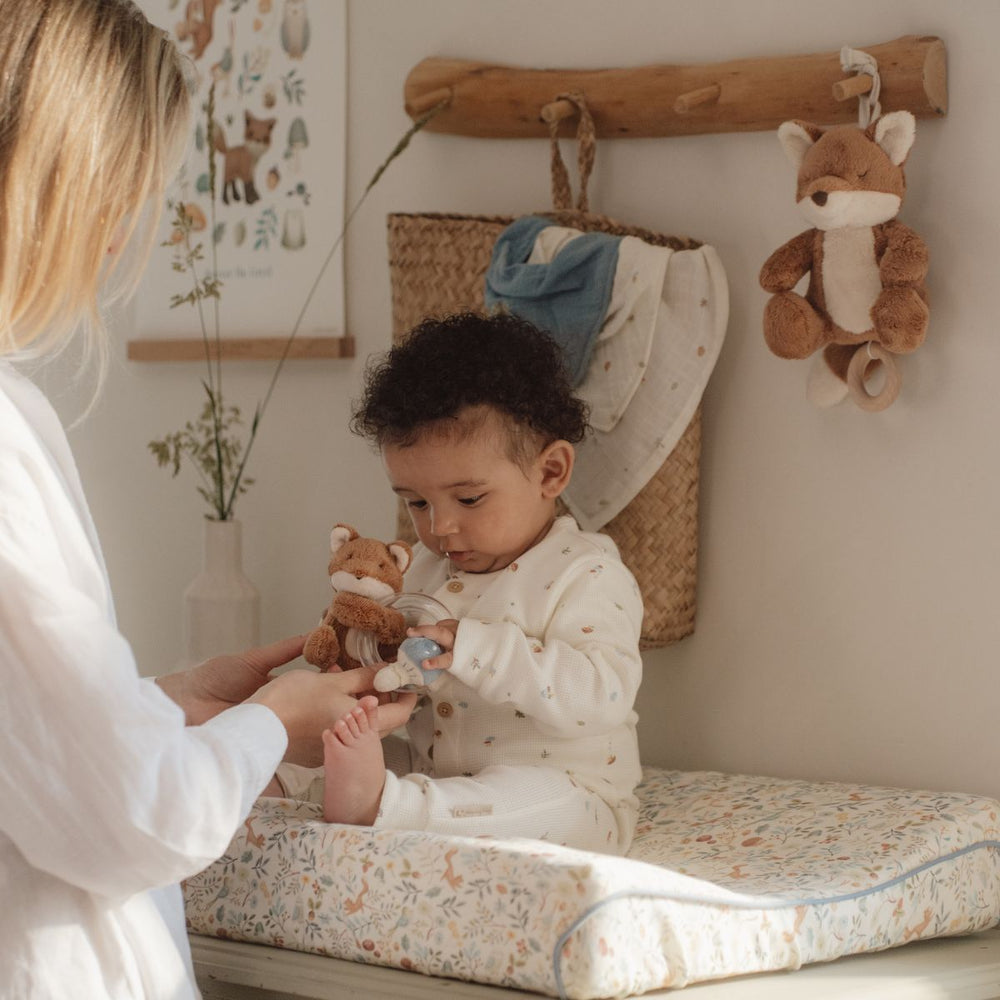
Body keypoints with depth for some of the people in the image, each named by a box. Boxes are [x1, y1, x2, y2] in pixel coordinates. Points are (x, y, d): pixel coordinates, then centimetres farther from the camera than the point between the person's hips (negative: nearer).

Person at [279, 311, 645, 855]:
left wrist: (478, 650, -32)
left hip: (561, 789, -7)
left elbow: (602, 694, -26)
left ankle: (378, 804, -52)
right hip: (432, 773, 7)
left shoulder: (586, 577, -11)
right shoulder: (425, 570, 13)